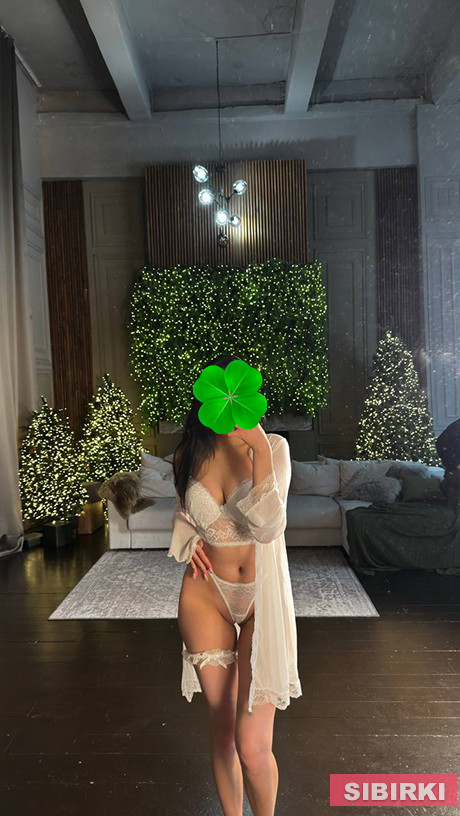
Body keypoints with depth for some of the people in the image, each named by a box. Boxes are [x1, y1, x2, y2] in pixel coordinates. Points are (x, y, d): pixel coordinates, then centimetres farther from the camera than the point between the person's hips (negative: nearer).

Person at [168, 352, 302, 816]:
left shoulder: (273, 446, -11)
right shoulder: (189, 455, -2)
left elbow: (268, 528, -21)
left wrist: (259, 451, -30)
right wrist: (189, 542, -2)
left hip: (262, 599, -2)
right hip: (205, 599, 3)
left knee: (252, 744, -4)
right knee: (221, 730, 15)